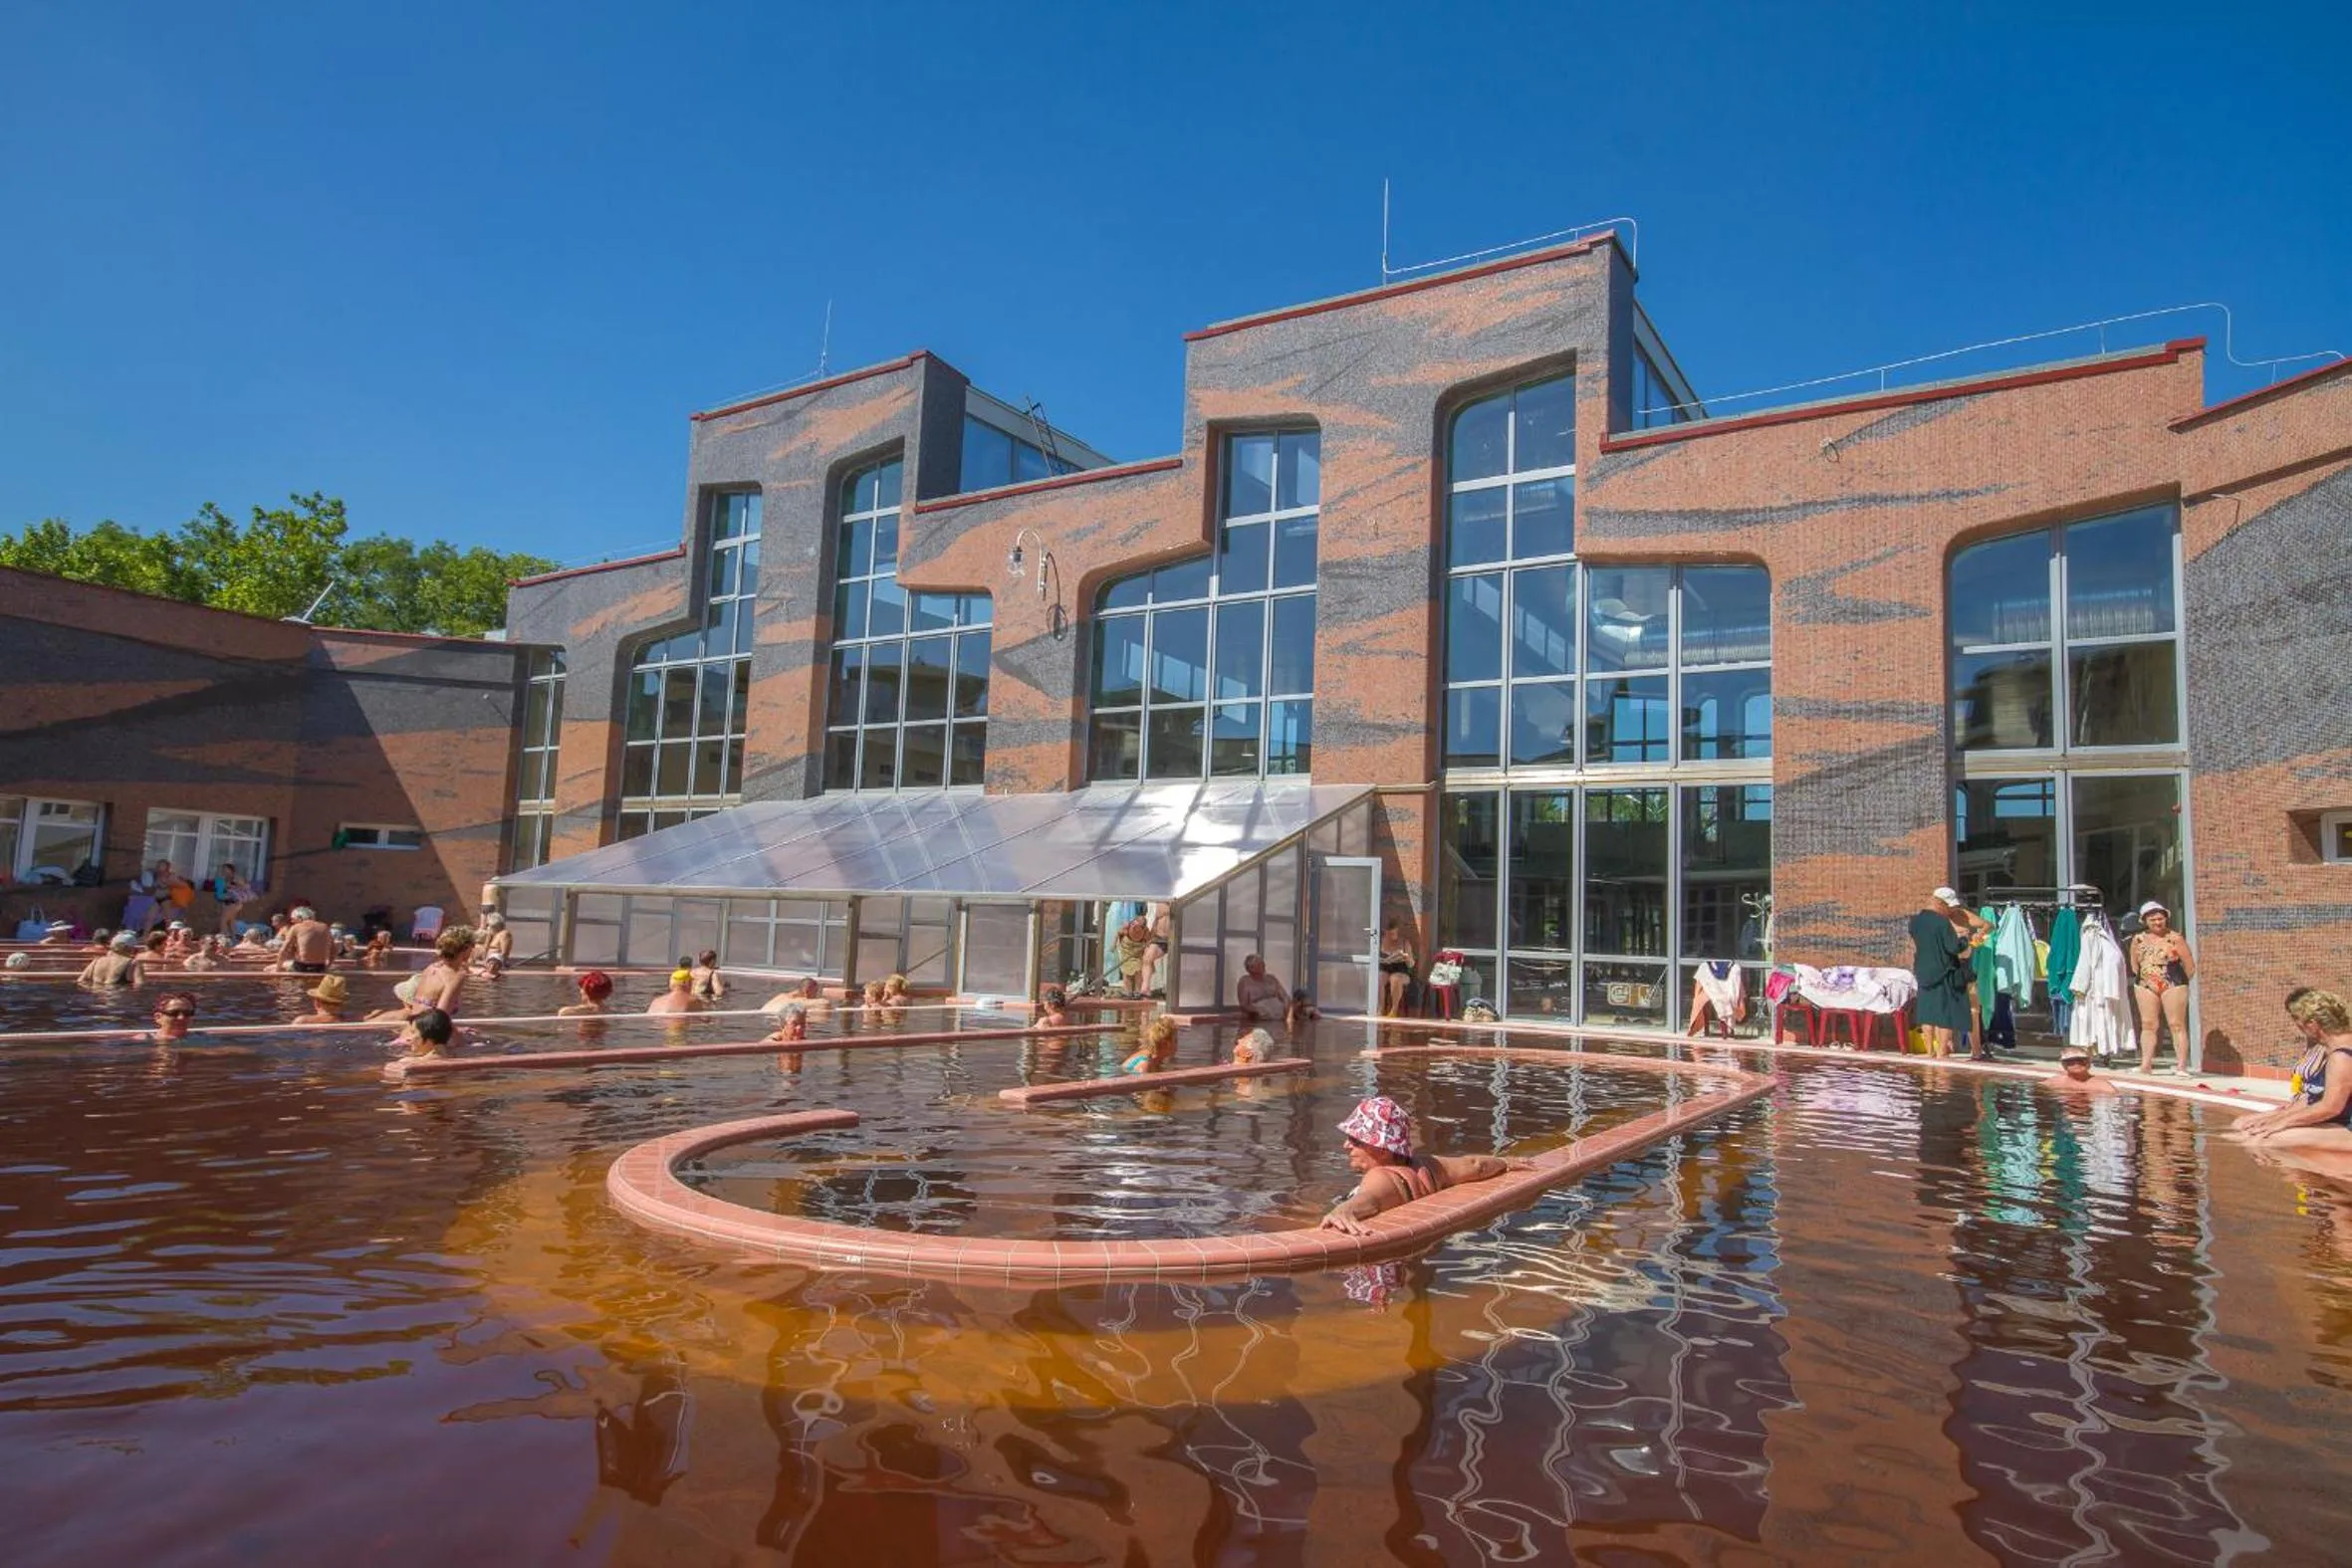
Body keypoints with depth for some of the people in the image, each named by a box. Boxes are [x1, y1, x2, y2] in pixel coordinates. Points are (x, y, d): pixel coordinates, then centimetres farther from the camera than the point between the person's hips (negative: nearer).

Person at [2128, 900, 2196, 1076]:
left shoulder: (2175, 938, -8)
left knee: (2177, 1025, -1)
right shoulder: (2138, 939, 4)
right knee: (2148, 1025, 6)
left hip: (2173, 986, -4)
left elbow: (2190, 966, -3)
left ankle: (2181, 1066, 0)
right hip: (2145, 986, 4)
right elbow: (2134, 964, 17)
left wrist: (2181, 982, 5)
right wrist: (2145, 977, 12)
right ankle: (2146, 1064, 9)